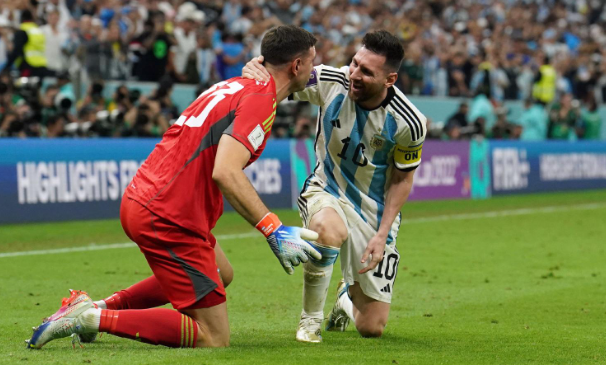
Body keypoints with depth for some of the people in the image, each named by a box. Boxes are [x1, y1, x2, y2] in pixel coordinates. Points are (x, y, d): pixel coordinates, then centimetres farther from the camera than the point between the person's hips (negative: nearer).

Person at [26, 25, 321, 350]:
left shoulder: (234, 86, 15)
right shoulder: (261, 101, -14)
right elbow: (225, 173, -26)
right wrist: (273, 230, -26)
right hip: (167, 218, -10)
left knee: (220, 272, 32)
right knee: (212, 339, -5)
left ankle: (102, 306, 24)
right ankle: (91, 318, -11)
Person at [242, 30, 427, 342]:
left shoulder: (408, 123, -20)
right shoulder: (330, 82, -20)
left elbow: (402, 179, -5)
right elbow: (278, 80, -10)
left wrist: (382, 234, -12)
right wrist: (255, 68, -34)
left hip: (375, 210, 1)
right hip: (326, 191, -1)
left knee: (372, 328, 3)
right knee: (329, 230, -42)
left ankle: (348, 296, 45)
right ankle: (310, 318, -14)